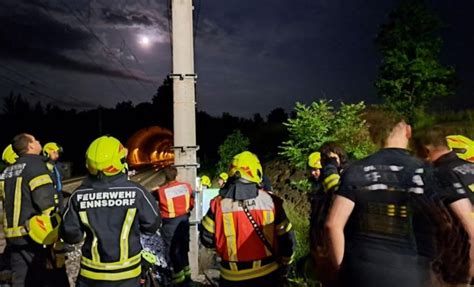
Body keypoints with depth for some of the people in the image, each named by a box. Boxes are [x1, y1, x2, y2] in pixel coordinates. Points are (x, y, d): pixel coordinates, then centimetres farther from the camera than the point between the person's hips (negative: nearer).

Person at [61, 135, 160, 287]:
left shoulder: (79, 195, -11)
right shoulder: (136, 191, -17)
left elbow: (70, 234, -4)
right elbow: (152, 225, -6)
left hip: (91, 274, 1)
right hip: (127, 273, -1)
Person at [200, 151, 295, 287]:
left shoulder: (219, 203, -12)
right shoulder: (270, 201, -12)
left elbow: (207, 239, -4)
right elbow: (286, 238, -5)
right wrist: (285, 263, 11)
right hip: (267, 274, 0)